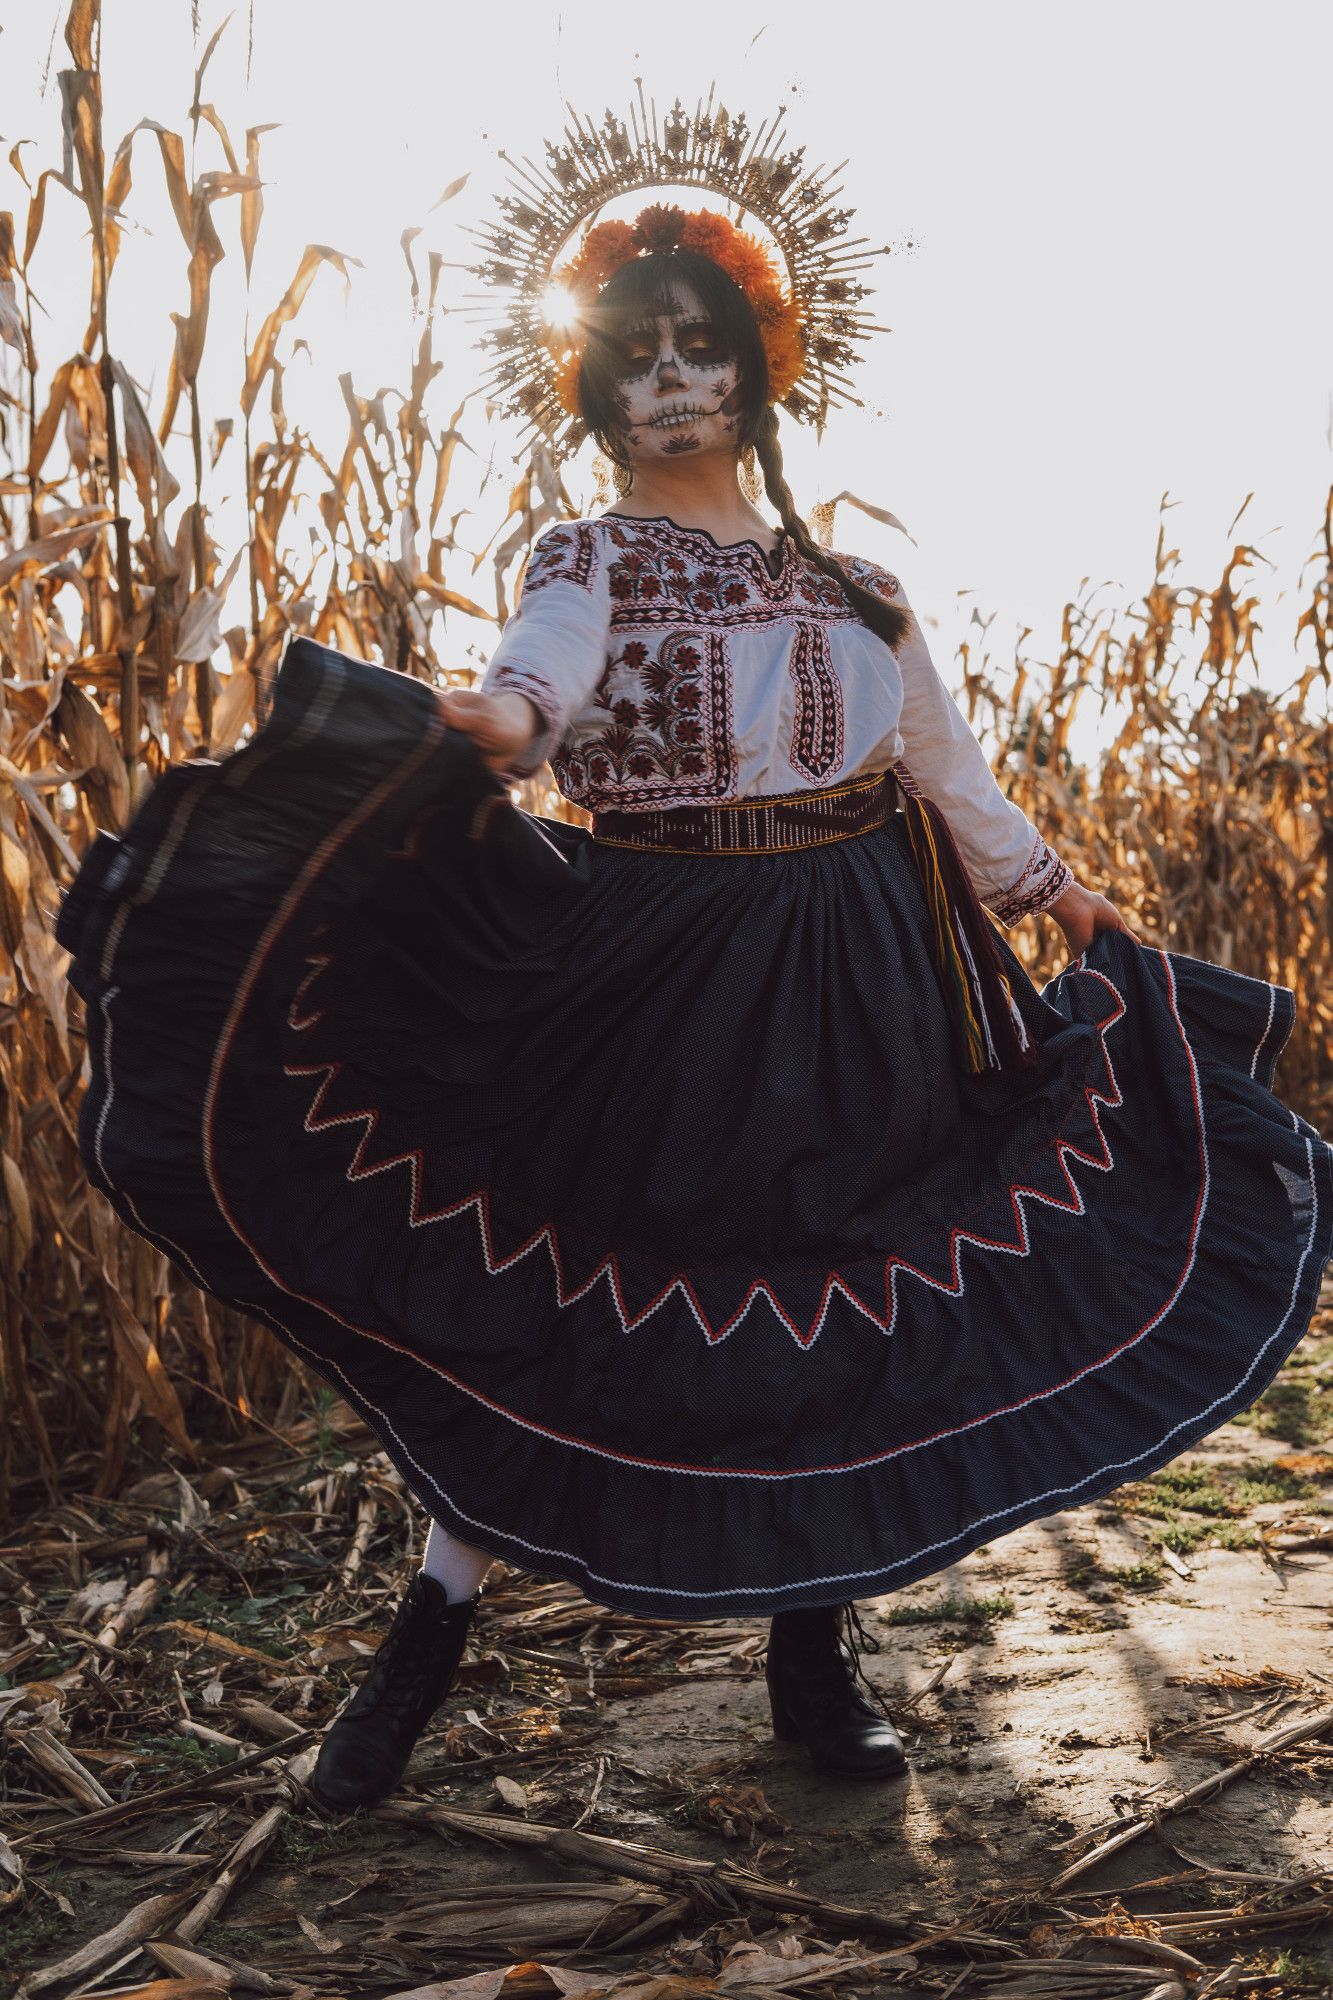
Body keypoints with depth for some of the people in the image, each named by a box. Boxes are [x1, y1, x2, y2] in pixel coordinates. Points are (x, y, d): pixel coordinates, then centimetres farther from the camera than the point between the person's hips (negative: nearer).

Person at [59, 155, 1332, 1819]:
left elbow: (950, 771, 20)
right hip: (656, 976, -4)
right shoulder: (587, 562, 1)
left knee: (838, 1298, 7)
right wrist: (482, 720, -45)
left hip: (860, 982, 4)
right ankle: (427, 1638, 15)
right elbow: (539, 671, -23)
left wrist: (1062, 898, 19)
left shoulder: (843, 581, 13)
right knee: (573, 1288, -1)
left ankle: (814, 1650, 23)